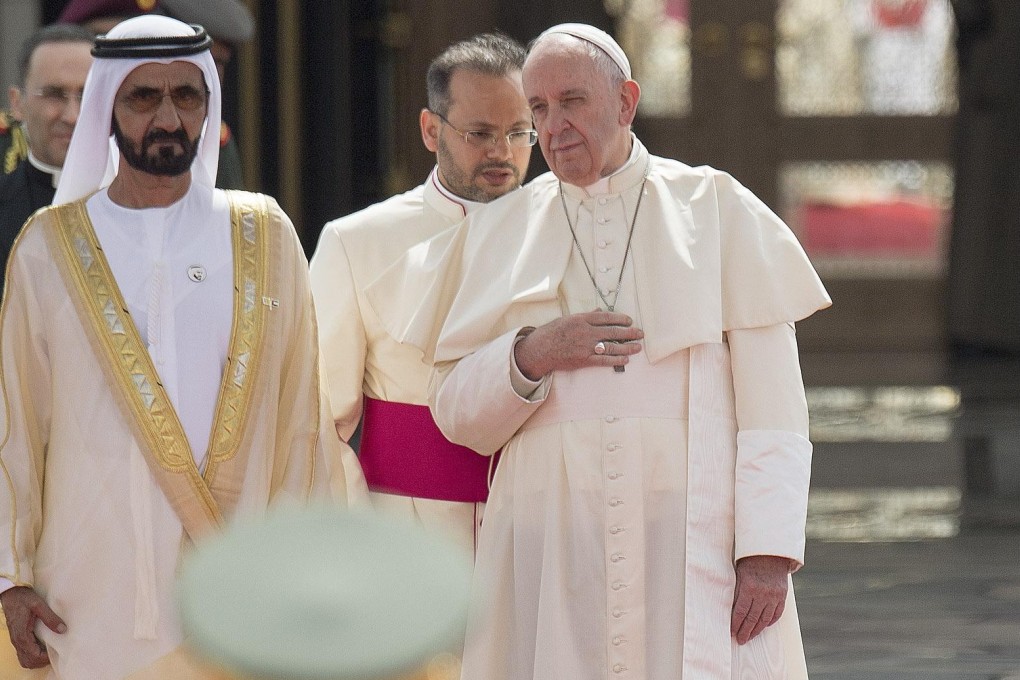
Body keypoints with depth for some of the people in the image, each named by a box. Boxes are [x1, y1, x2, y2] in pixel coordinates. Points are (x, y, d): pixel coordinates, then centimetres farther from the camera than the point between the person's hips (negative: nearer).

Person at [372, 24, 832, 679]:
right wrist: (532, 357, -10)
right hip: (553, 546, 2)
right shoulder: (498, 233, 13)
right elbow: (454, 412, 10)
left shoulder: (717, 211, 6)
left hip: (696, 545, -2)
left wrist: (769, 552, -10)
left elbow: (772, 398, 0)